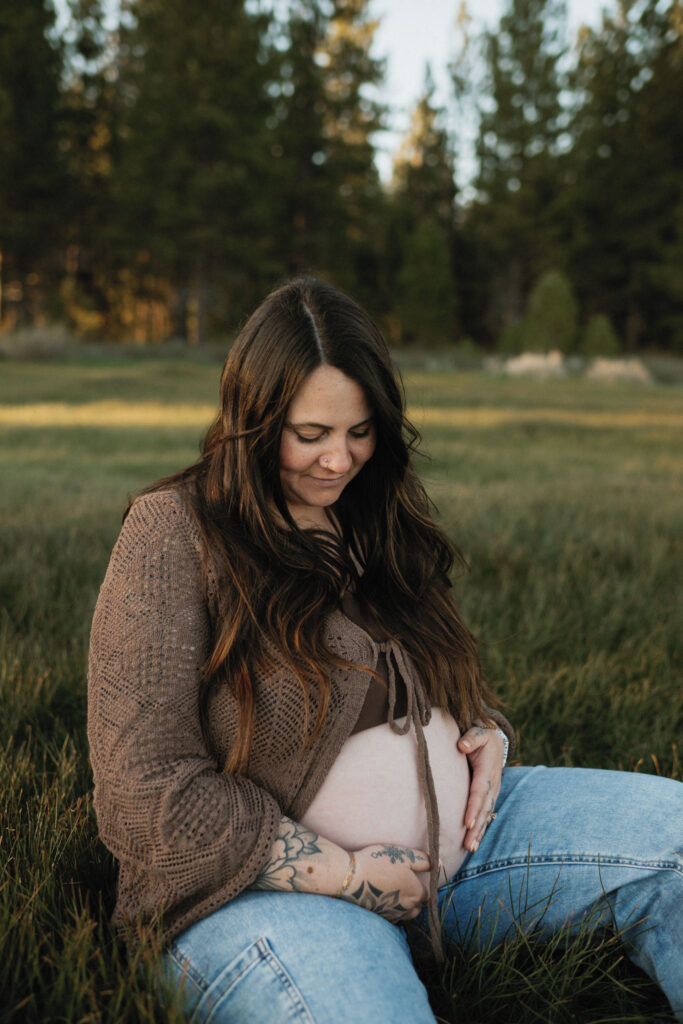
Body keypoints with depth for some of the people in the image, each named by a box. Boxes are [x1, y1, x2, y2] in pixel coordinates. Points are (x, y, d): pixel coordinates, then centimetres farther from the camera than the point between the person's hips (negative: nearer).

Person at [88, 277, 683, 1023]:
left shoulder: (375, 522, 9)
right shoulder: (174, 535, -13)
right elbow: (146, 792, -18)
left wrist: (487, 731, -1)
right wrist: (352, 876, -17)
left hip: (453, 841, 7)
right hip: (271, 882, -6)